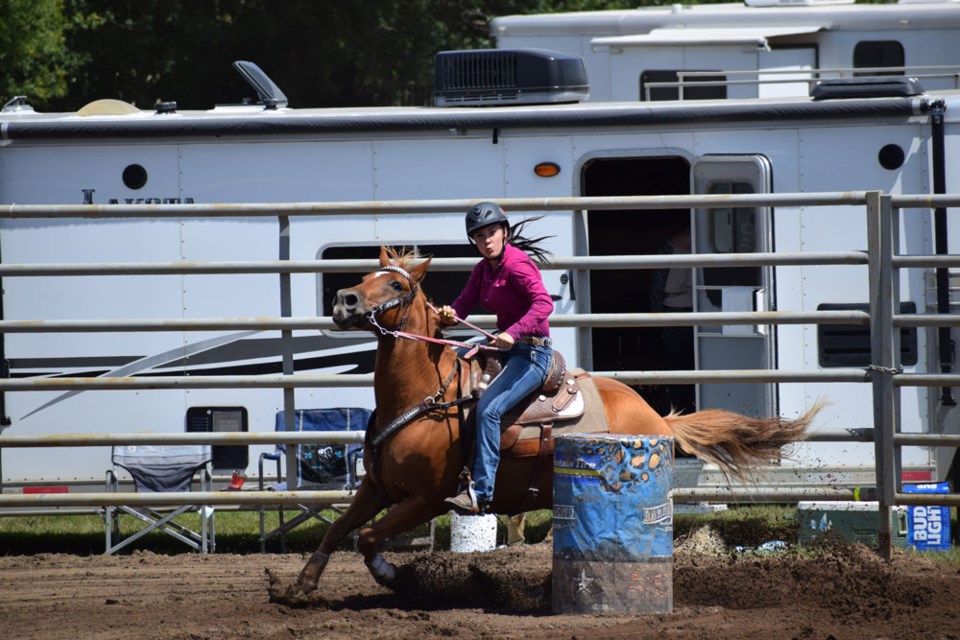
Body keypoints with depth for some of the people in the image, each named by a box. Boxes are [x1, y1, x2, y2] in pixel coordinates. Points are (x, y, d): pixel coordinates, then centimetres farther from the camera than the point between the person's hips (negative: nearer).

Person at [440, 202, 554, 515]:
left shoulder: (517, 264, -17)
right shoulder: (483, 269, 10)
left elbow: (543, 303, -29)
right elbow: (465, 302, 8)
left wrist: (514, 333, -41)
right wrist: (450, 313, -17)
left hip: (532, 352, -10)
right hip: (506, 347, 10)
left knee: (488, 409, -25)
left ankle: (481, 493, -27)